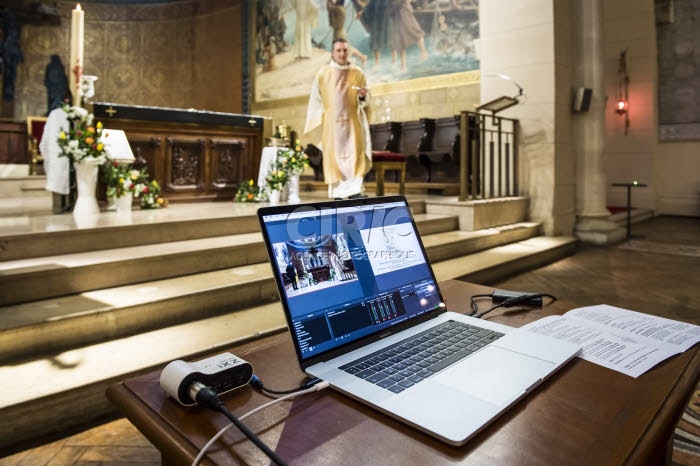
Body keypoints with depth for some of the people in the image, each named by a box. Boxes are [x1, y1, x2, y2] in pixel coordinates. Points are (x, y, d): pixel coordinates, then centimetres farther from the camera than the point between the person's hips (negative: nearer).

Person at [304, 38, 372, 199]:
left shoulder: (358, 73, 5)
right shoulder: (323, 74, 2)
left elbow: (366, 100, 8)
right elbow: (316, 100, 7)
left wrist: (362, 97, -14)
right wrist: (320, 121, 1)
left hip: (352, 122, 1)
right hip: (331, 124, 0)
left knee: (355, 154, -8)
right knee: (334, 156, 0)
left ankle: (355, 190, -4)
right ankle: (337, 193, 4)